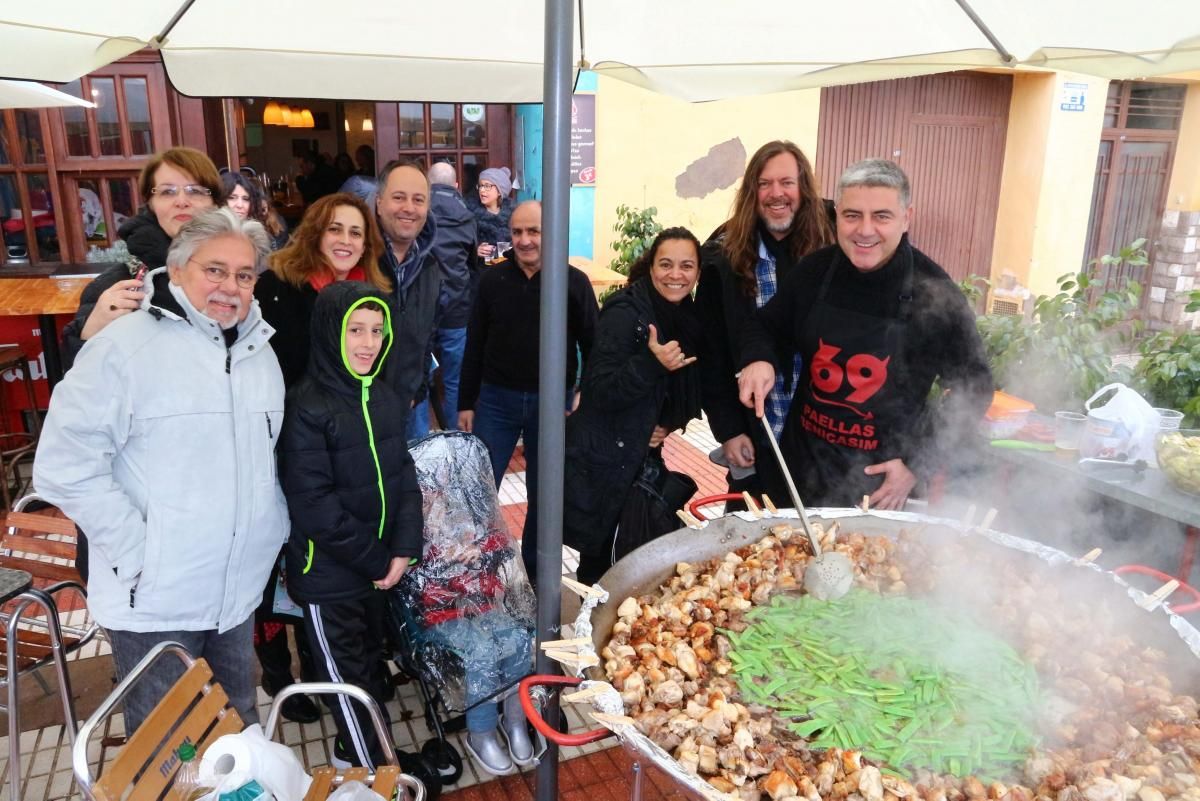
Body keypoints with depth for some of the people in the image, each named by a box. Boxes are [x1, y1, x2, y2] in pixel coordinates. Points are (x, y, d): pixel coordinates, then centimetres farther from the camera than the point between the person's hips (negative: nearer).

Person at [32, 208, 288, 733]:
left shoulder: (258, 351, 8)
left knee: (239, 726, 23)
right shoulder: (125, 346, -15)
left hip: (240, 589, 6)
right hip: (155, 599, -6)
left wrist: (275, 530, 8)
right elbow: (66, 466, -18)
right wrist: (137, 554, -18)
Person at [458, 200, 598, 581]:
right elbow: (475, 344, 5)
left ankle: (535, 571, 29)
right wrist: (466, 402, 4)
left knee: (543, 493, 12)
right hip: (496, 399, 1)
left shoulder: (574, 282, -5)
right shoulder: (492, 279, 0)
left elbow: (593, 346, -1)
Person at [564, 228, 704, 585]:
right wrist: (652, 363, -35)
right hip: (602, 465, -7)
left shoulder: (691, 320, 4)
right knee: (601, 561, 3)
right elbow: (600, 393, -23)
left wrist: (669, 425, -4)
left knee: (634, 555, 16)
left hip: (644, 459, 7)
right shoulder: (625, 313, -18)